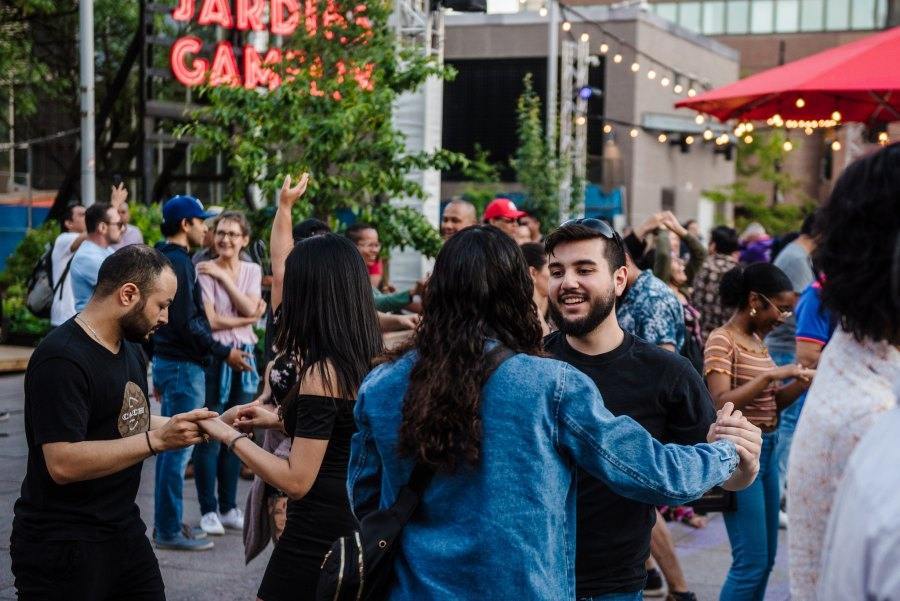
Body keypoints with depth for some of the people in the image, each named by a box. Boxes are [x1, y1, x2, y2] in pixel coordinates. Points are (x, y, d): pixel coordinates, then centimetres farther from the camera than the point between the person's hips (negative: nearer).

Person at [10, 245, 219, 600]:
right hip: (62, 548, -9)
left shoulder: (130, 350, 12)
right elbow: (63, 464, -27)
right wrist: (157, 440, -28)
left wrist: (202, 425, 7)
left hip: (125, 530, 9)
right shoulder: (61, 360, -20)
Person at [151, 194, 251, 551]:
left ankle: (166, 524, 22)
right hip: (183, 364, -10)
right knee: (179, 447, -6)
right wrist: (224, 353, -14)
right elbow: (187, 324, -21)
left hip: (167, 360, 10)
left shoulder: (165, 258, 15)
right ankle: (169, 531, -2)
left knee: (171, 445, 15)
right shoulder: (177, 262, -16)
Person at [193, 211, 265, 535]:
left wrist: (223, 275, -9)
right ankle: (208, 510, 6)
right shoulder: (204, 271, -7)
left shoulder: (252, 271, 10)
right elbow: (209, 321, -13)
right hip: (213, 357, -5)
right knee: (209, 435, -2)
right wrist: (247, 318, -6)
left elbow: (250, 308, -6)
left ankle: (228, 507, 19)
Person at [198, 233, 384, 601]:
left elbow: (297, 481, -21)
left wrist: (231, 437, -13)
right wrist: (280, 421, 15)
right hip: (360, 529, 9)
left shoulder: (321, 372, -21)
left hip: (318, 535, -9)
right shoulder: (366, 360, 3)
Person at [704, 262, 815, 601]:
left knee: (766, 559, 13)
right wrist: (770, 375, -25)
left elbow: (772, 402, 15)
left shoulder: (757, 340, 11)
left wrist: (800, 383, -1)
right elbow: (722, 402, -24)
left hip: (766, 450, 9)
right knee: (752, 561, -7)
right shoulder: (722, 340, -12)